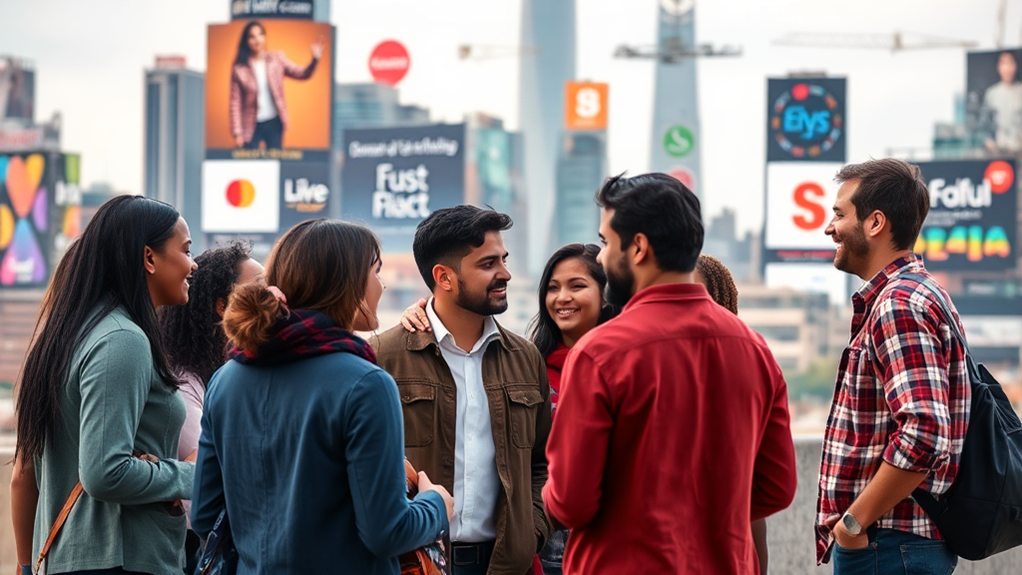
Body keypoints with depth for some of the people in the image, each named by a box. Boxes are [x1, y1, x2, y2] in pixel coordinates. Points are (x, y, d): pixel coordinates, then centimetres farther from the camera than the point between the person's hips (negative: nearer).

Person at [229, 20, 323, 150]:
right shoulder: (239, 69, -10)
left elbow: (302, 74, -9)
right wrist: (237, 133, -10)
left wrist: (315, 59, -29)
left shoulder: (277, 59, -3)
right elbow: (235, 103, -7)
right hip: (252, 126, -2)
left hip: (275, 123, 2)